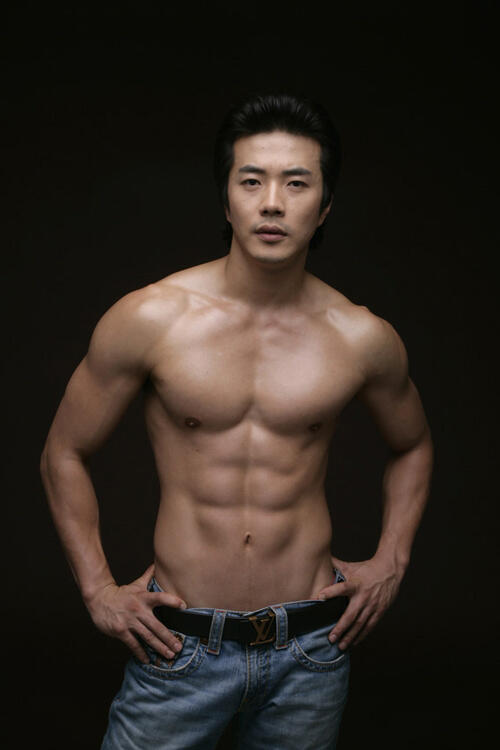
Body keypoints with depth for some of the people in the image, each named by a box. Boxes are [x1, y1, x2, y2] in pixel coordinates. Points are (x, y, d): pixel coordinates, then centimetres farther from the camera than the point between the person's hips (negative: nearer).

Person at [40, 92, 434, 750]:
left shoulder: (363, 341, -5)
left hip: (311, 651, 2)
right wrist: (98, 589, -1)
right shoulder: (148, 320, -10)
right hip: (179, 643, -1)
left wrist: (390, 563, 7)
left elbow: (412, 446, 16)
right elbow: (64, 455, 2)